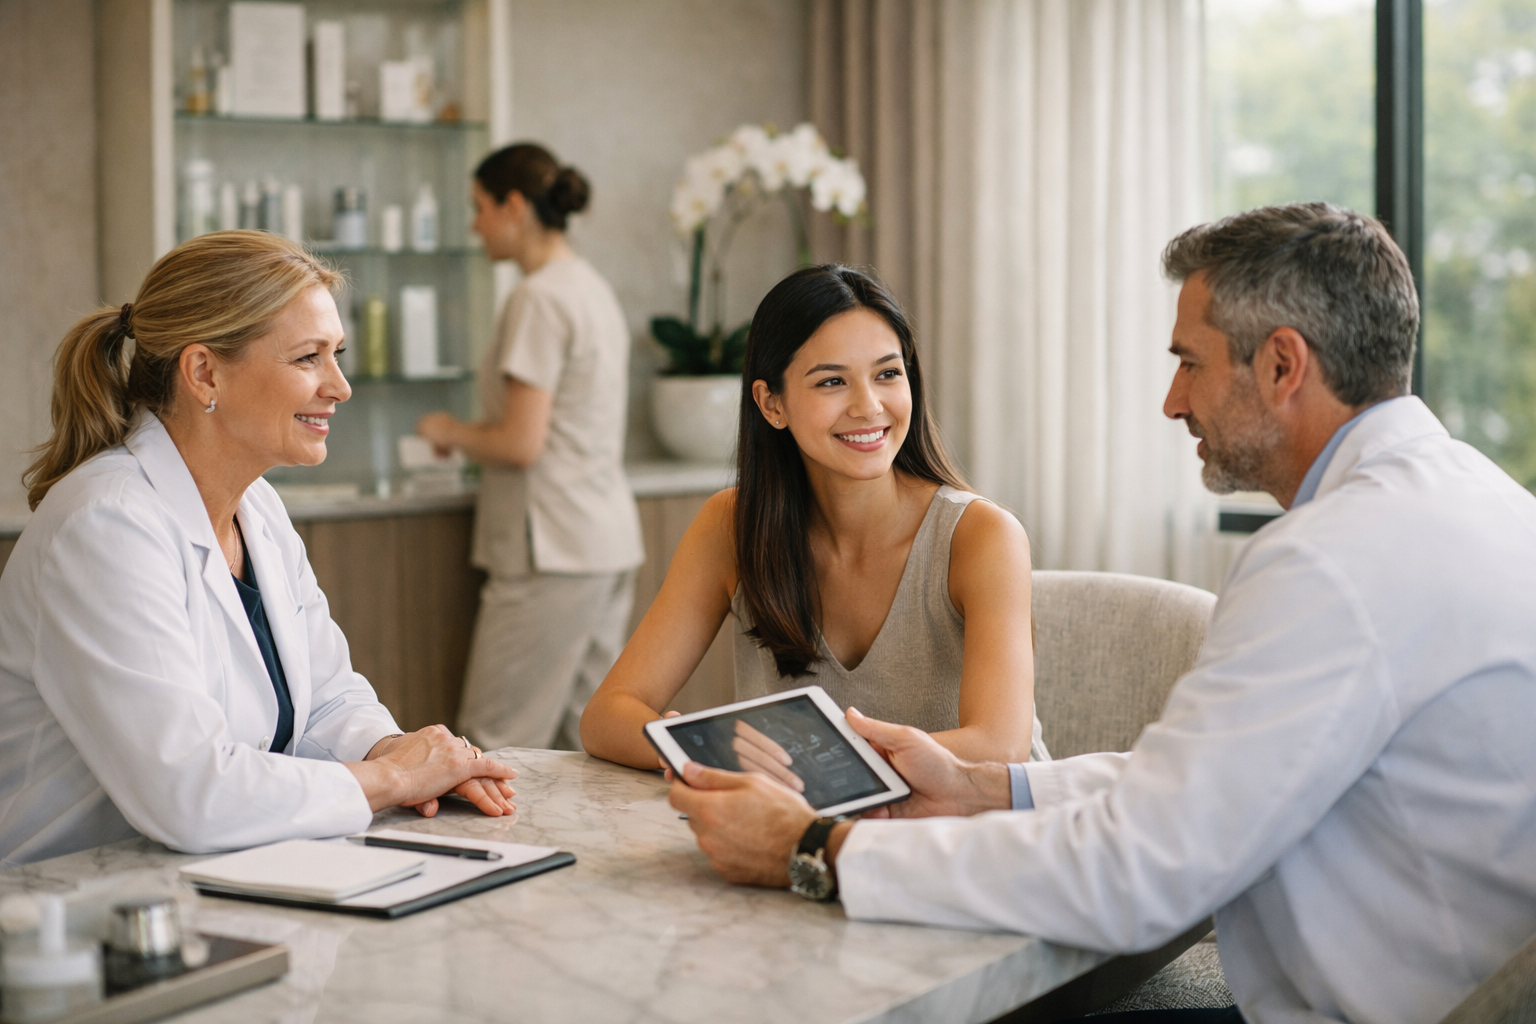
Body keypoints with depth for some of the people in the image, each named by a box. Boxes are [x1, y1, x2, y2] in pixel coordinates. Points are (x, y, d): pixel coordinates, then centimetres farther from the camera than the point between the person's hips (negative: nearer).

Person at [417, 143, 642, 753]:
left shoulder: (538, 298, -13)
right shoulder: (591, 287, 16)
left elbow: (522, 444, -17)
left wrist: (452, 432, 1)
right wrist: (472, 437, 17)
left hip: (554, 553, -10)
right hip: (611, 542, 10)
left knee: (494, 749, -6)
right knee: (587, 746, 10)